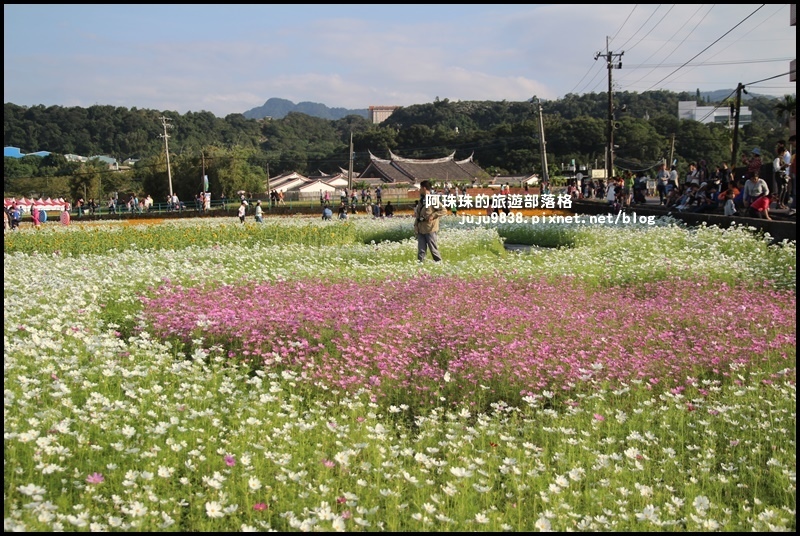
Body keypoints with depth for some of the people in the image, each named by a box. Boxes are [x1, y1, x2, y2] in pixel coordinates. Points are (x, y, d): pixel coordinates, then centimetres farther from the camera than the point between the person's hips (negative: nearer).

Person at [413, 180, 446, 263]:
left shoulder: (433, 200, -11)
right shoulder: (422, 200, 14)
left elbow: (444, 210, -16)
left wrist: (432, 216, -21)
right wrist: (416, 226, 12)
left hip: (430, 229, -7)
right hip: (421, 230, 7)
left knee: (433, 249, 1)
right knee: (421, 250, 6)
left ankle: (439, 262, 13)